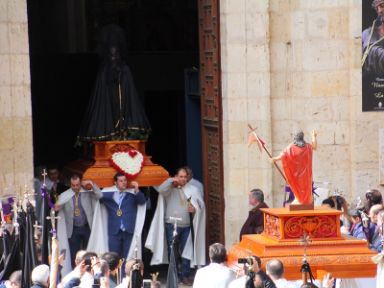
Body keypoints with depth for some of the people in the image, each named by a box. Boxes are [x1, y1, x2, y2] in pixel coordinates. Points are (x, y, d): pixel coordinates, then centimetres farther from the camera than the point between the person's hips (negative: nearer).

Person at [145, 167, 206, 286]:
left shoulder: (192, 189, 5)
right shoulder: (170, 188, 1)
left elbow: (201, 203, 4)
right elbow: (161, 189, -19)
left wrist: (195, 208, -16)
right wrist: (171, 181, -22)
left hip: (186, 226, 2)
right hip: (171, 225, -2)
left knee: (186, 252, 3)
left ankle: (185, 276, 11)